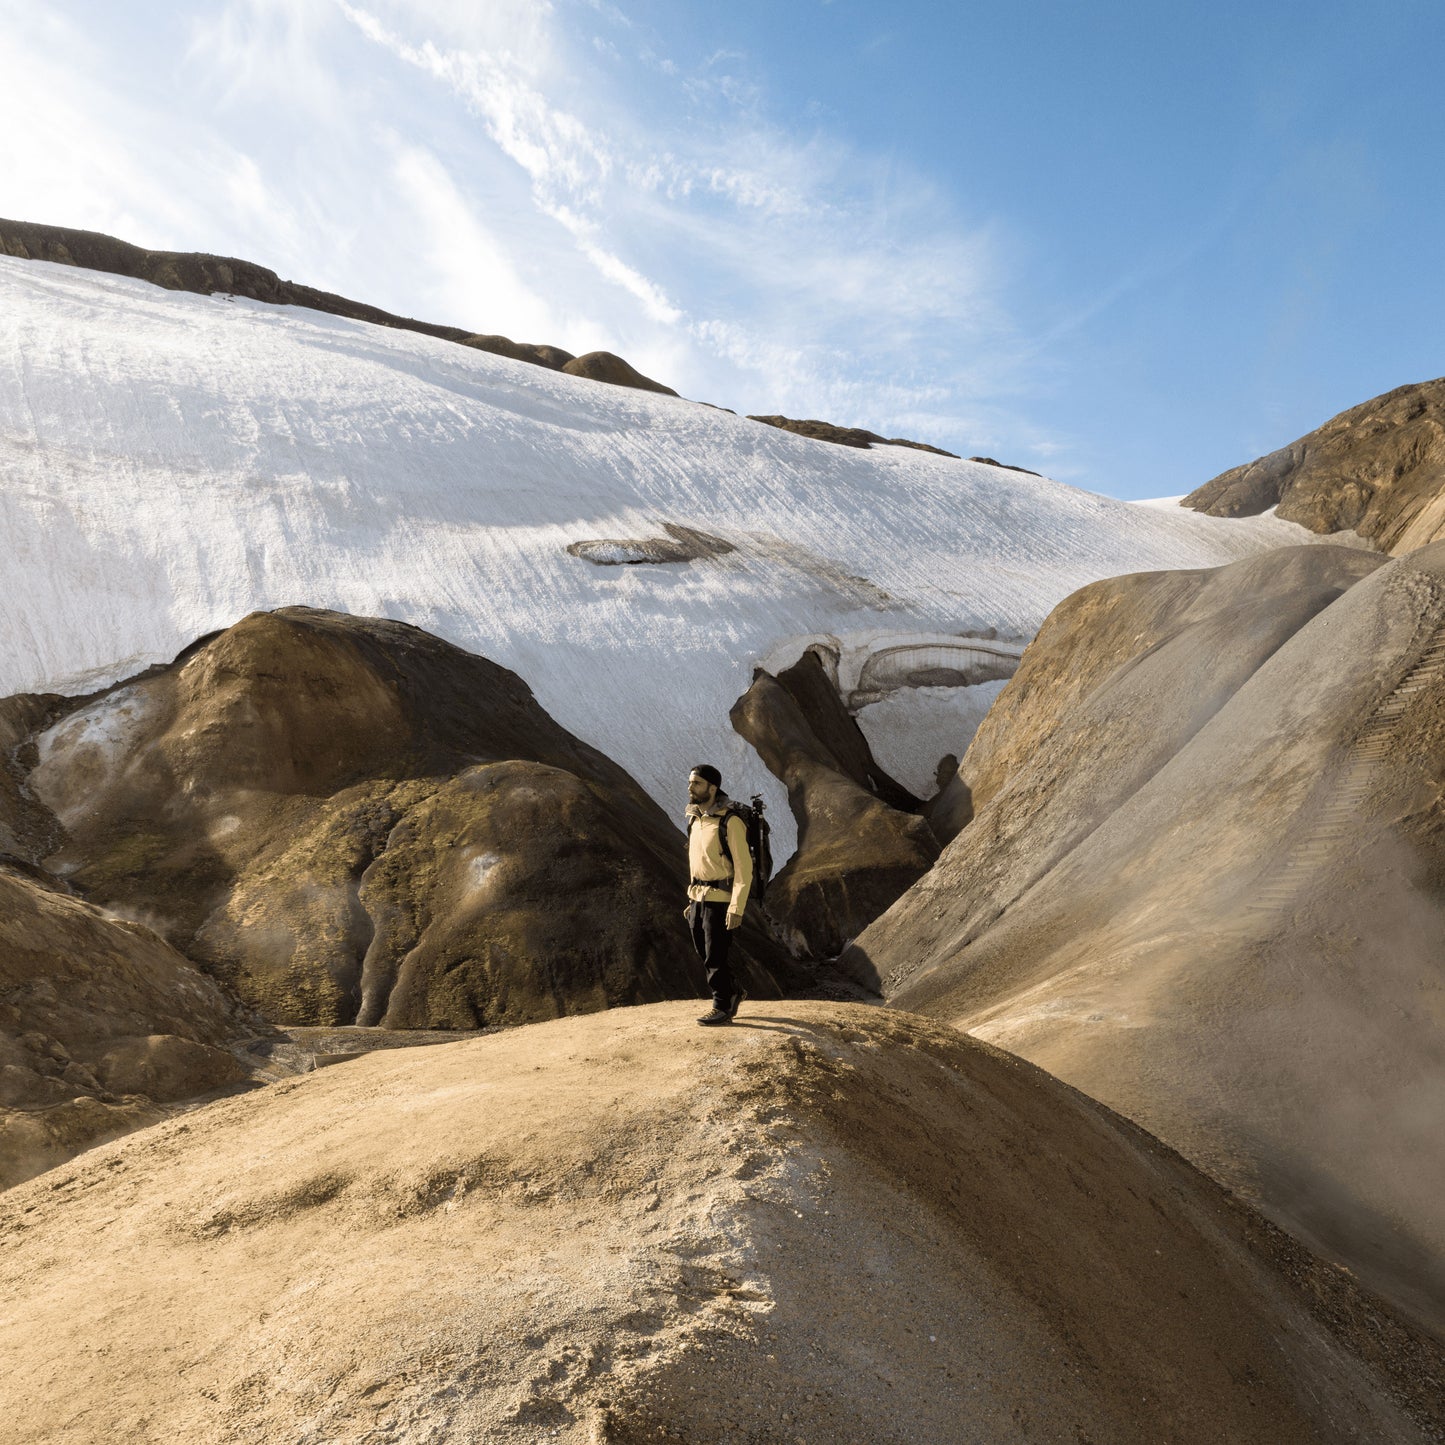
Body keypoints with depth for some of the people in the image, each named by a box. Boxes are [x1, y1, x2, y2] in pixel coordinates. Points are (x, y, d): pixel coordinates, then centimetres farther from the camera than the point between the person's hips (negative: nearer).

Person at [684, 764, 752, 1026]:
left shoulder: (731, 822, -17)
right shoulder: (695, 819, 8)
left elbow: (744, 868, -18)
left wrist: (737, 908, -21)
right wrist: (693, 899, 18)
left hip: (721, 900, -8)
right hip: (698, 898, 8)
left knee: (715, 957, 0)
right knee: (704, 953, 15)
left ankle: (723, 1007, 17)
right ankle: (733, 992, 35)